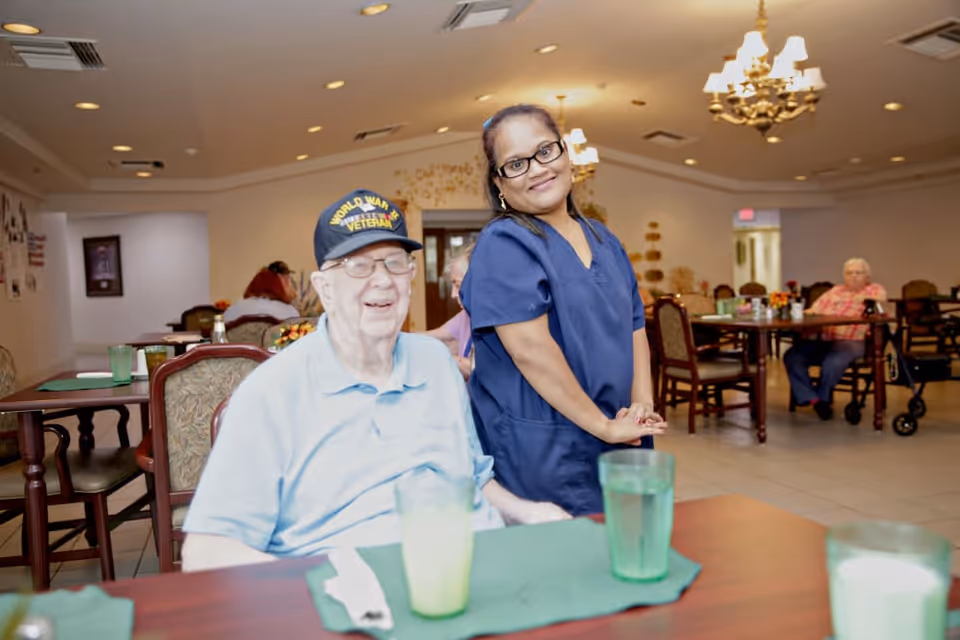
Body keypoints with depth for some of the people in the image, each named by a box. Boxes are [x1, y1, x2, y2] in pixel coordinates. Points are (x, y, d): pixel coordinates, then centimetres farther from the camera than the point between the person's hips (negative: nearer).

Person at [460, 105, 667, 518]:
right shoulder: (503, 244, -12)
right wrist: (604, 425, -17)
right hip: (542, 455, -7)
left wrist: (642, 405, -2)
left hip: (619, 445, 7)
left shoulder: (602, 240, 12)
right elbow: (531, 349, -21)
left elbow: (634, 328, 13)